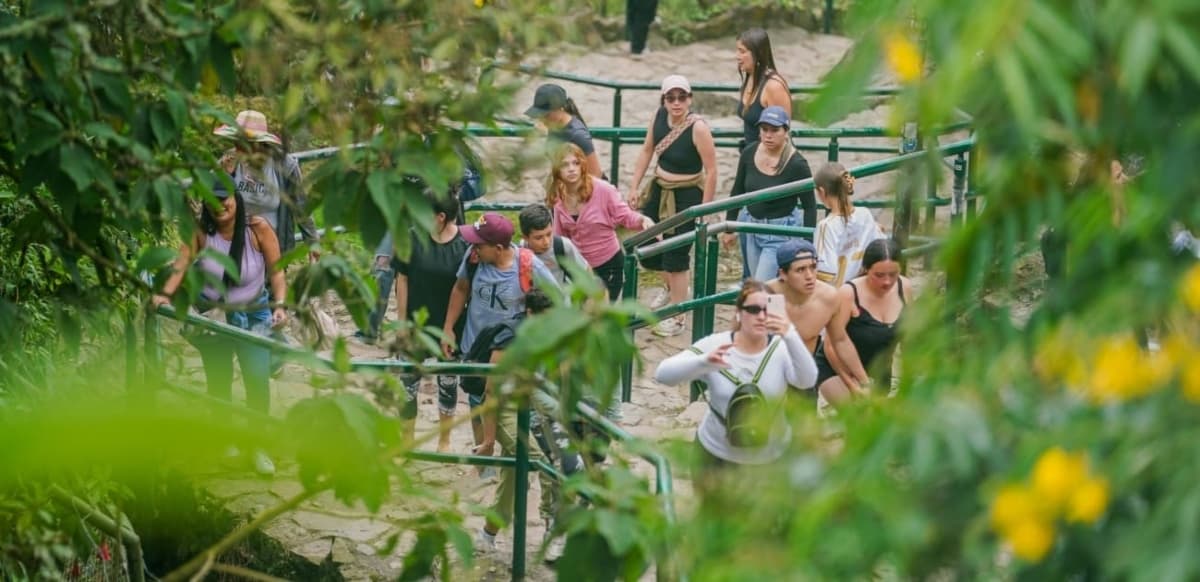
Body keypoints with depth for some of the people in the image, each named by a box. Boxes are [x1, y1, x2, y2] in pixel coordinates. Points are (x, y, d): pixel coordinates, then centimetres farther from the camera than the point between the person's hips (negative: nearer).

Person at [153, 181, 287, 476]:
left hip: (254, 315, -1)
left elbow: (276, 272, -13)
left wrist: (279, 304, -27)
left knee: (257, 379, -13)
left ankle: (259, 448, -1)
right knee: (218, 384, 12)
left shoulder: (257, 229, -16)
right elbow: (181, 265, -24)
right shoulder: (200, 232, -14)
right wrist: (165, 294, -41)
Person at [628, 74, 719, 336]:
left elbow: (711, 171, -20)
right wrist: (635, 187, 6)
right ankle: (672, 290, 43)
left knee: (676, 256, -2)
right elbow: (647, 150, 9)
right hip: (659, 190, 7)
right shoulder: (659, 116, -5)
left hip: (687, 196, -7)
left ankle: (676, 318, 14)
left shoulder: (698, 128, -23)